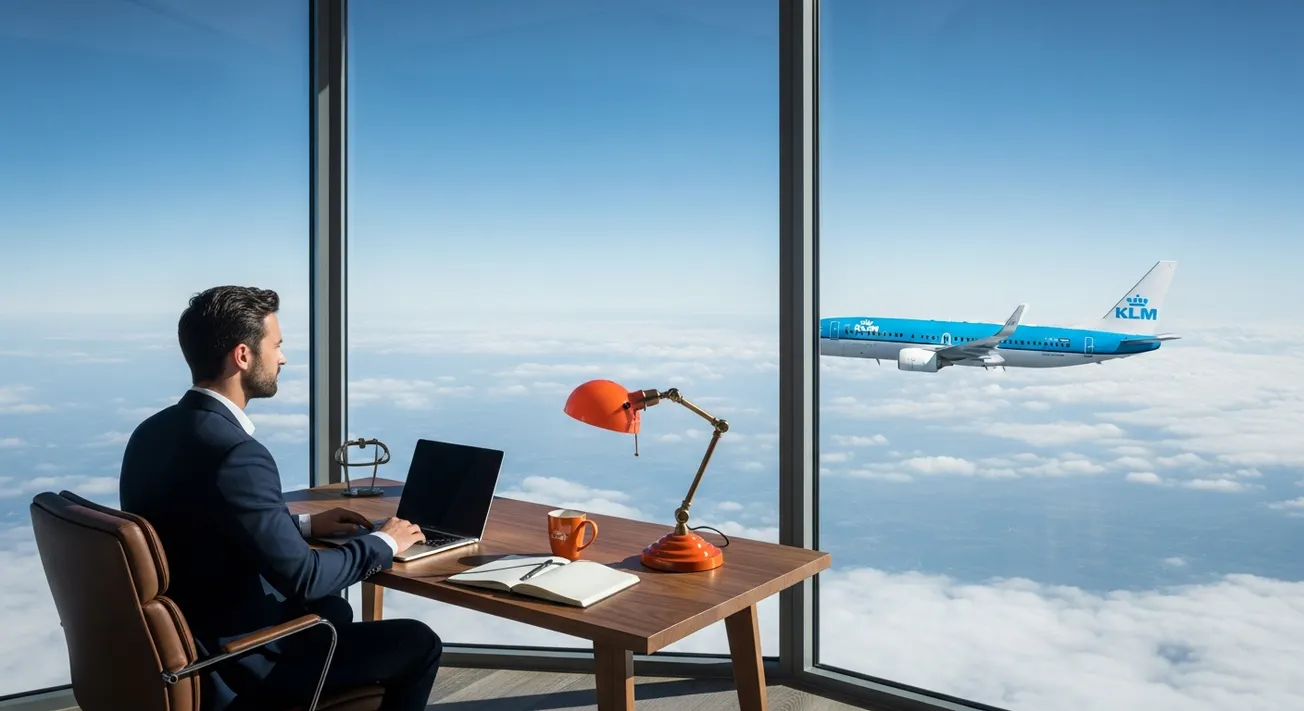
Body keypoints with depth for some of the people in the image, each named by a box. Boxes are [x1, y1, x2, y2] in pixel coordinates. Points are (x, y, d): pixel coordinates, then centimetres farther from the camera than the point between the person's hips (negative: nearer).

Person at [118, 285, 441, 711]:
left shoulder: (153, 432, 1)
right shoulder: (234, 453, -28)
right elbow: (302, 576, -23)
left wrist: (304, 525, 15)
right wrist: (382, 544, -8)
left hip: (178, 642, 9)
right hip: (233, 664, -9)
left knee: (331, 609, 30)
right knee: (418, 643, 1)